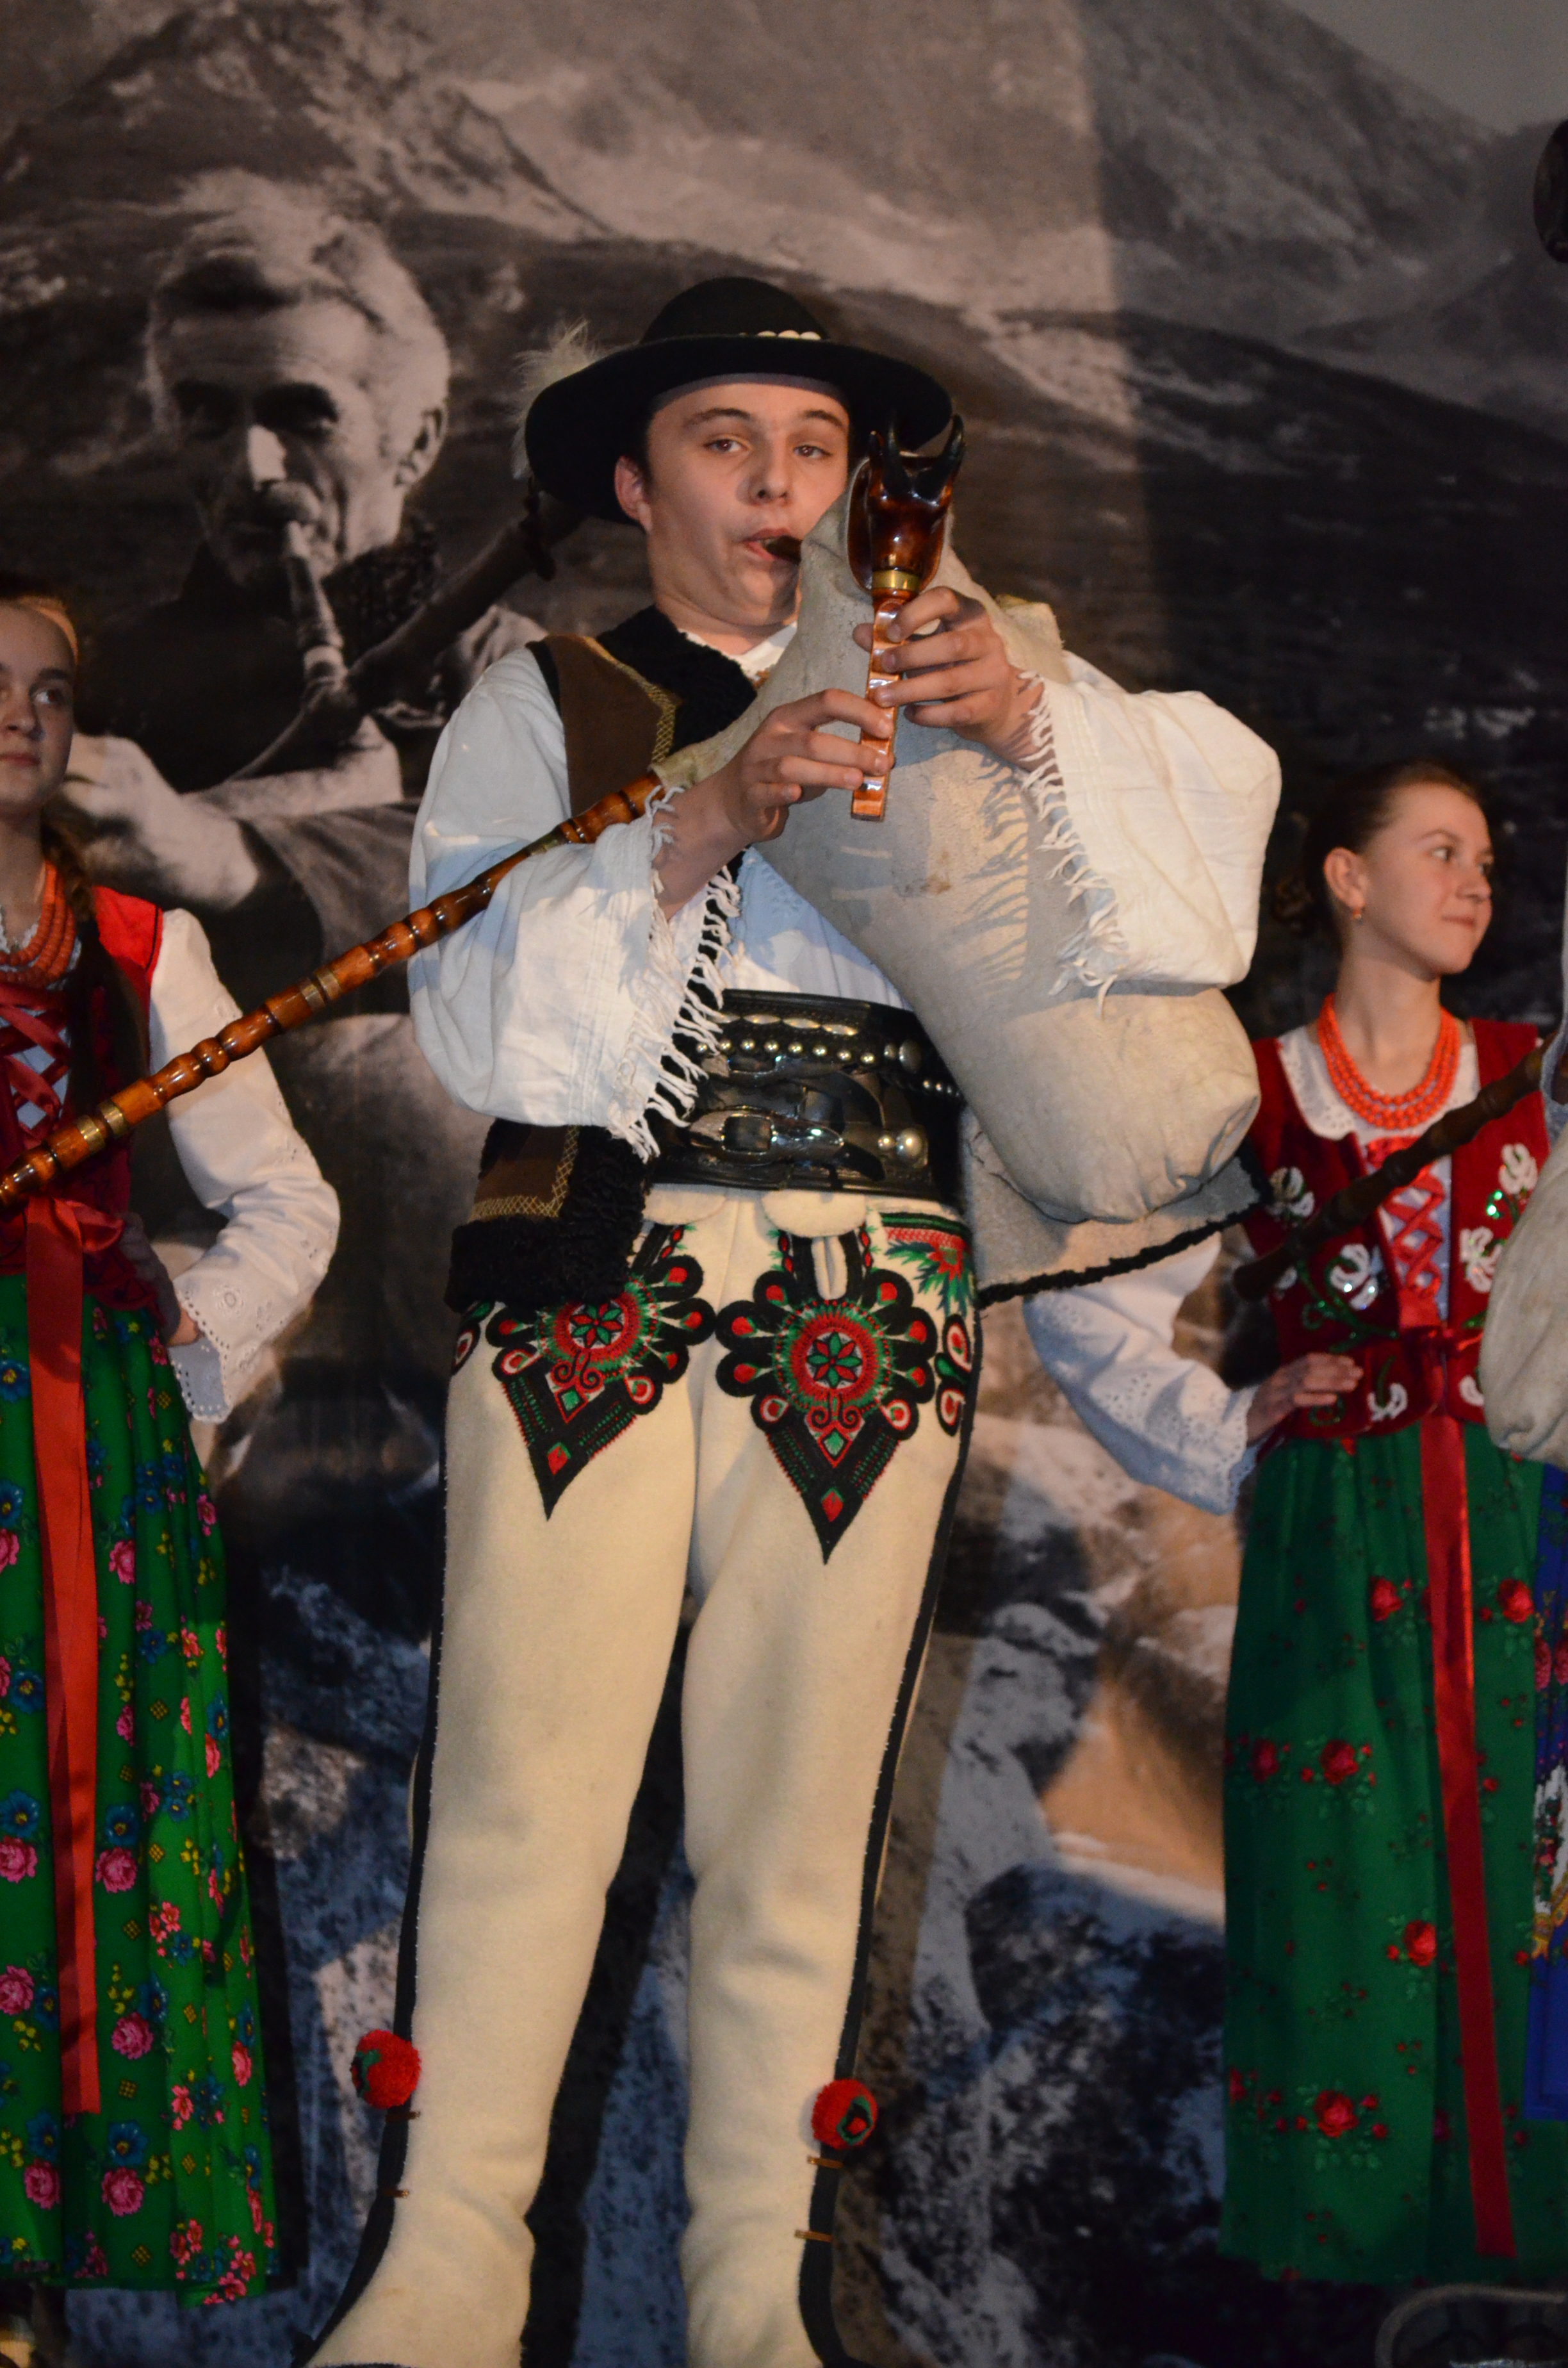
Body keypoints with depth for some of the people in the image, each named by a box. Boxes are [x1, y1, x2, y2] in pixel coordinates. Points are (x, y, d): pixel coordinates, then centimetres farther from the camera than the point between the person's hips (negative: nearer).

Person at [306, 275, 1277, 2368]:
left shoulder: (937, 703, 21)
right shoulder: (542, 705, 15)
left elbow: (1216, 790, 10)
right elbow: (479, 1013, 1)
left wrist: (1028, 719, -9)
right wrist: (703, 826, -12)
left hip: (872, 1308, 2)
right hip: (594, 1277, -1)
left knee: (803, 1801, 1)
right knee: (527, 1767, -10)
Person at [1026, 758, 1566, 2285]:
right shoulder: (1252, 1101, 5)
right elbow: (1080, 1310, 9)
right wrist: (1223, 1435, 4)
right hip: (1331, 1540, -1)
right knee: (1341, 1900, -2)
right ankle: (1349, 2260, 7)